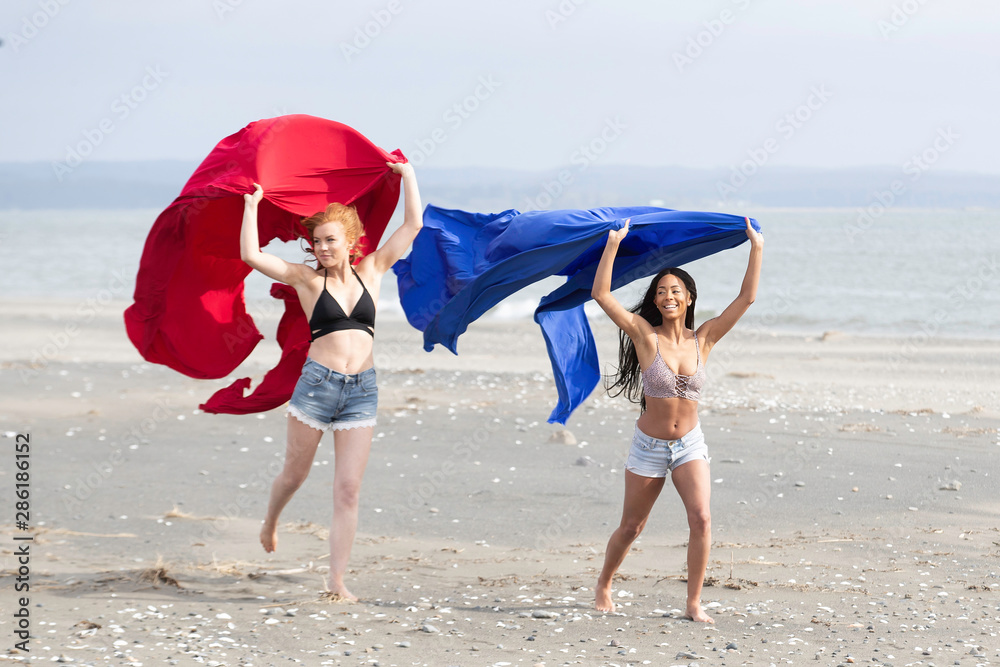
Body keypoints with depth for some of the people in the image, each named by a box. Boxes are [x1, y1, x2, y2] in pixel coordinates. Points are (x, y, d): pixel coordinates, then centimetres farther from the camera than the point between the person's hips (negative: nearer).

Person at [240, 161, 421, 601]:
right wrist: (252, 206, -2)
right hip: (317, 383, -2)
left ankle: (337, 581, -2)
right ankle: (271, 521, 45)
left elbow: (413, 225, 14)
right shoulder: (307, 279, 3)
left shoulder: (372, 271, 11)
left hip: (362, 390, 2)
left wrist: (408, 176, 16)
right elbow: (251, 255, -6)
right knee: (295, 474, 12)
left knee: (348, 490, -3)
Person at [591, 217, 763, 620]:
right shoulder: (645, 336, -11)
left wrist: (756, 249, -10)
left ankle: (694, 604, -8)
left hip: (690, 445, 2)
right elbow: (601, 295, -20)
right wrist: (613, 244, -22)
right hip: (649, 446, -1)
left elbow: (747, 298, -5)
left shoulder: (703, 340, -3)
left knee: (701, 518, -17)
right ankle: (604, 584, 37)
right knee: (631, 528, 11)